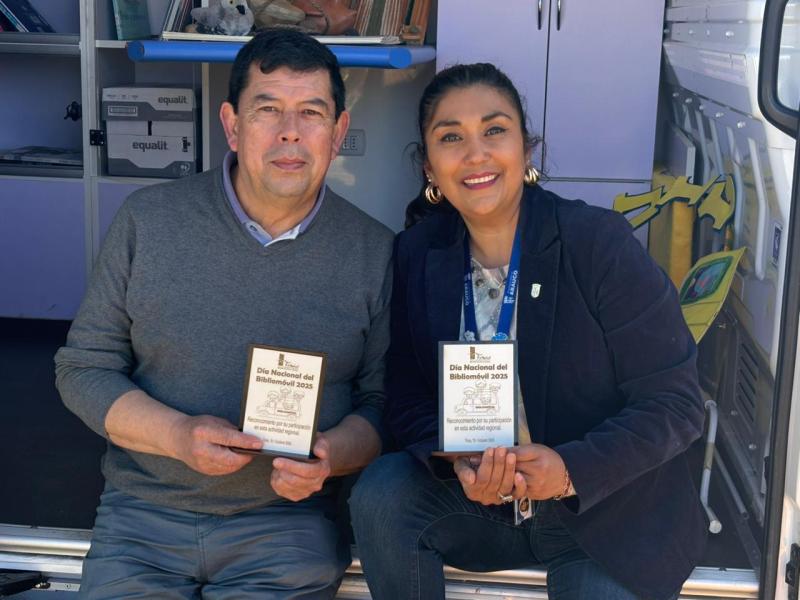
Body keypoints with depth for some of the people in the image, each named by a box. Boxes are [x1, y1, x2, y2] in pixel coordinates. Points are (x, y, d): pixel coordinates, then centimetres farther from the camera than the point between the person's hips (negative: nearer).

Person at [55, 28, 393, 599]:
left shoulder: (374, 251, -1)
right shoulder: (147, 220, -1)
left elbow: (382, 400, 4)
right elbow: (83, 368, 2)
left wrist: (329, 455, -17)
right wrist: (178, 435, -14)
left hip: (288, 523, 0)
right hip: (142, 517, 1)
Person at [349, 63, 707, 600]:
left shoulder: (600, 243, -16)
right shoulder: (417, 254, -3)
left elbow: (676, 404, -14)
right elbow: (408, 399, 0)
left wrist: (570, 469, -27)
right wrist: (457, 464, -22)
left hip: (608, 518, -3)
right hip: (481, 500, 3)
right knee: (380, 495, -20)